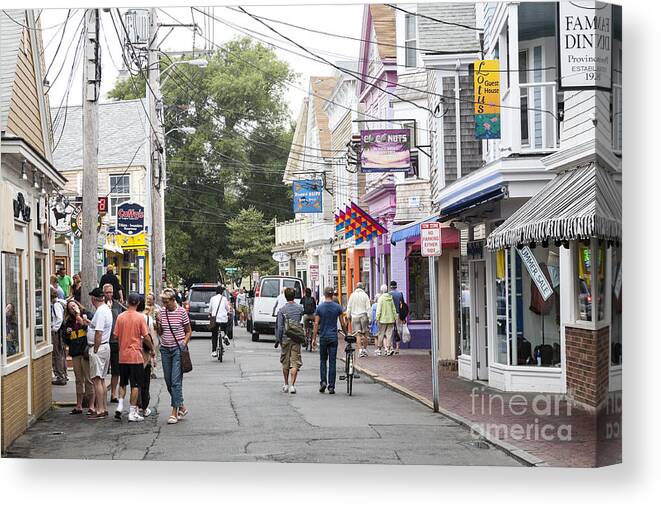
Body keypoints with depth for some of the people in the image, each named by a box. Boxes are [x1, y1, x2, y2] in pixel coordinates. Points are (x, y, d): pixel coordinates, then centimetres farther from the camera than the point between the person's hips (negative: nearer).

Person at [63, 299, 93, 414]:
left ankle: (91, 405, 0)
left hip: (85, 352, -6)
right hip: (75, 353, 6)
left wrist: (80, 317, -12)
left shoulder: (87, 315, -1)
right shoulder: (69, 322, 15)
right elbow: (66, 341, 21)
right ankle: (79, 406, 17)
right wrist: (67, 333, 1)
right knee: (79, 380, 12)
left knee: (88, 379, -5)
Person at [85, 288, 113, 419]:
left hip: (98, 347, -10)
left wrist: (95, 350, -18)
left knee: (97, 379, -8)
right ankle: (104, 408, 19)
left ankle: (100, 411, -9)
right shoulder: (107, 309, 13)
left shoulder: (100, 312, -18)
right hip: (105, 346, 10)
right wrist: (88, 322, 31)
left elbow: (98, 333, -22)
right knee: (101, 379, 15)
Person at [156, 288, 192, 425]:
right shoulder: (162, 312, 6)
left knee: (176, 381, -9)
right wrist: (158, 322, -5)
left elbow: (188, 331, 3)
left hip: (178, 349, -5)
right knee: (168, 381, 8)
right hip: (165, 349, 5)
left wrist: (184, 343, -10)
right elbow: (159, 333, 12)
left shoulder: (182, 312, -6)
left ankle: (174, 412, -8)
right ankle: (181, 406, 23)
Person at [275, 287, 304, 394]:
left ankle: (286, 385, 21)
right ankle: (292, 385, -11)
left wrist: (278, 339, 0)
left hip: (285, 338, 0)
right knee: (295, 362, -1)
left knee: (285, 363, 12)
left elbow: (279, 326, -7)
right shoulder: (300, 308, 0)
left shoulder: (282, 310, -6)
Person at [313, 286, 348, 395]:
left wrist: (314, 338, 0)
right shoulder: (338, 307, -1)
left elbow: (316, 324, -5)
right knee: (332, 362, 2)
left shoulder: (320, 307, -3)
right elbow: (343, 324, 1)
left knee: (323, 360, 14)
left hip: (323, 337, 0)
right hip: (333, 337, 0)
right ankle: (331, 386, 0)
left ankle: (323, 382, 0)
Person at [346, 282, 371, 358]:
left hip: (355, 317, 0)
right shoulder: (365, 295, -1)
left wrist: (348, 316, 12)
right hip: (363, 316, 0)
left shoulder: (352, 295, 2)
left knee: (358, 335, -2)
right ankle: (365, 349, 13)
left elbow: (349, 307, 4)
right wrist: (368, 317, 0)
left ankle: (360, 350, -11)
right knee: (365, 334, 10)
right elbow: (368, 307, -3)